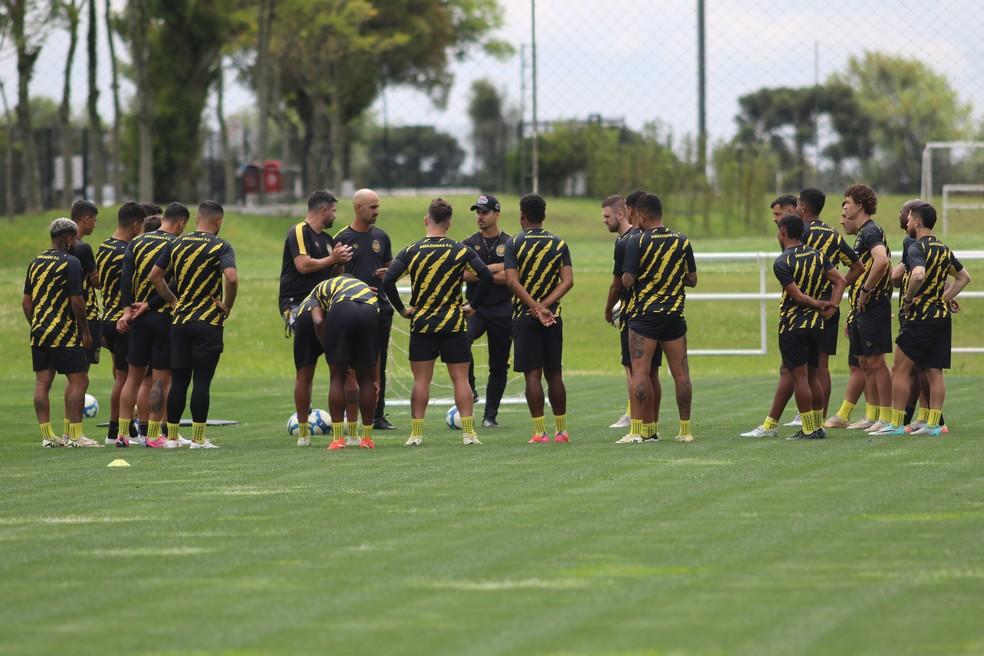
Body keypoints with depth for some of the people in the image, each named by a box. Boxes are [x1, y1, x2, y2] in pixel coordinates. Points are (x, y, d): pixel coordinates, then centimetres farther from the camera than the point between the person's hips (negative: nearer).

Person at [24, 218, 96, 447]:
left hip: (39, 333, 8)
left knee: (42, 382, 6)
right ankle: (75, 435, -6)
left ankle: (47, 435, 8)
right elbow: (76, 302, -14)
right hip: (64, 333, -8)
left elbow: (26, 302, 15)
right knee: (78, 380, -3)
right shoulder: (70, 263, -10)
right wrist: (86, 332, -6)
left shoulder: (35, 263, 13)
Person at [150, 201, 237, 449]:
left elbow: (155, 276, 9)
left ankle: (172, 436, 11)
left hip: (180, 321, 4)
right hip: (209, 322, -4)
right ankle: (198, 438, -2)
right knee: (202, 381, -2)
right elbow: (231, 277, -22)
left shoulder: (176, 244, 7)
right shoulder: (220, 246, -8)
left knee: (178, 380, 9)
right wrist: (227, 307, -8)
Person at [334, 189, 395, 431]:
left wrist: (387, 273, -3)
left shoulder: (381, 237, 12)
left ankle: (378, 415, 12)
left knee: (379, 364, 6)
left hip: (381, 307, 5)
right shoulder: (343, 238, -2)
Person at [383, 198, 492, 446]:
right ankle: (468, 433, -2)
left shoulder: (411, 252, -3)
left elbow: (388, 281, -11)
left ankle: (416, 433, 1)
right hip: (454, 324, 0)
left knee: (421, 380, 4)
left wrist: (402, 309, 0)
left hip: (421, 324, 0)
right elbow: (486, 276, -11)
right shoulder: (462, 251, -2)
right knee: (460, 378, 3)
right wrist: (474, 305, -1)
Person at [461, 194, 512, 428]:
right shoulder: (469, 245, 8)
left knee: (499, 366, 3)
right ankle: (469, 389, -16)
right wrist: (495, 269, -11)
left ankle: (490, 415, 13)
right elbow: (465, 274, -7)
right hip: (475, 308, 0)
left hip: (502, 310, 0)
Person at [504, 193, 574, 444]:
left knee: (532, 374, -3)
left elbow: (512, 281, -14)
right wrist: (545, 305, -11)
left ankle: (540, 432, -6)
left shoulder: (514, 244, -4)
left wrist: (536, 307, -16)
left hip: (524, 317, -3)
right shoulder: (559, 244, 5)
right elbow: (568, 281, -6)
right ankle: (561, 431, 13)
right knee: (554, 374, 10)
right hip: (553, 316, 3)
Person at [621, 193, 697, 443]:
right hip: (674, 315, 4)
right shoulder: (682, 241, 4)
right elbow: (692, 279, 8)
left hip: (644, 316, -4)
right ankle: (685, 429, 10)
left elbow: (627, 281, -12)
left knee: (640, 372, -4)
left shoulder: (637, 243, -9)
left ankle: (638, 429, -10)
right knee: (680, 373, 8)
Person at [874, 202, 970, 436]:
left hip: (920, 317, -8)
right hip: (942, 316, 8)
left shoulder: (917, 248, -13)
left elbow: (919, 275, -32)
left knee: (900, 369, 0)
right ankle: (933, 423, 4)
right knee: (935, 372, 7)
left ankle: (896, 423, -1)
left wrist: (908, 297, -16)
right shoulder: (944, 249, 12)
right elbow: (964, 277, 22)